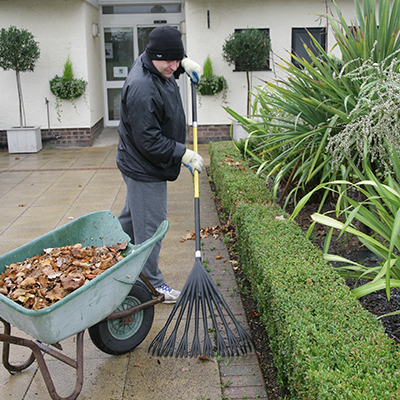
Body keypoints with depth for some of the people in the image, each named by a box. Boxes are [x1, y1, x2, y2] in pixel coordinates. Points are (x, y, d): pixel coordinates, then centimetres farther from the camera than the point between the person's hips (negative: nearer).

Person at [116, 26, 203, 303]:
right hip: (144, 169, -10)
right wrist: (184, 154, -23)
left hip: (144, 166, 10)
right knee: (150, 226, 1)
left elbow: (173, 62, 31)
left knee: (131, 219, 25)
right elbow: (148, 140, -28)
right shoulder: (142, 88, -29)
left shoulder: (156, 67, 2)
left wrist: (185, 62, 10)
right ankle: (153, 285, 15)